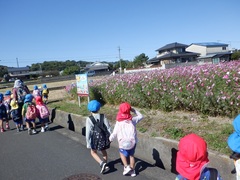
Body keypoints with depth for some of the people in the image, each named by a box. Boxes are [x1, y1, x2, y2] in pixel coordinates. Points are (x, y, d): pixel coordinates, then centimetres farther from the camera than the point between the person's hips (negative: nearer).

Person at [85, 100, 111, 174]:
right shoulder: (103, 116, -9)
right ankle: (105, 165, 35)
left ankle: (102, 163, 1)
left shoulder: (89, 119, -16)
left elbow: (88, 132, -16)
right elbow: (108, 127, -5)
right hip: (104, 137, 3)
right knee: (104, 151, 27)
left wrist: (88, 143, -8)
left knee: (93, 152, 20)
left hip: (95, 138, -3)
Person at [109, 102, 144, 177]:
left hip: (123, 143, -2)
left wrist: (110, 139, 10)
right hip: (133, 142, 2)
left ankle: (127, 167, 14)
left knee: (122, 153, 26)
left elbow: (114, 133, -9)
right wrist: (134, 110, 5)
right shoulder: (132, 120, -9)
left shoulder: (118, 122, -16)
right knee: (131, 155, 23)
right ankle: (133, 171, 31)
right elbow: (141, 116, 9)